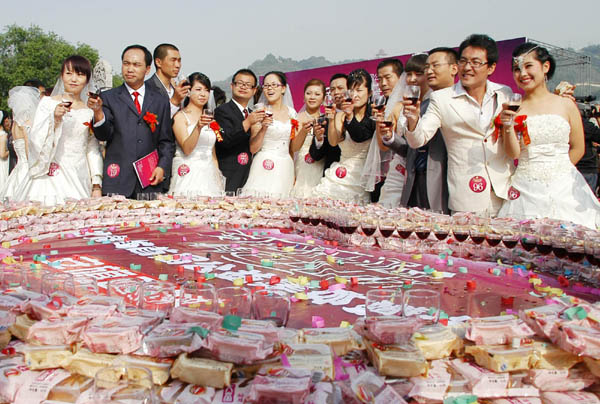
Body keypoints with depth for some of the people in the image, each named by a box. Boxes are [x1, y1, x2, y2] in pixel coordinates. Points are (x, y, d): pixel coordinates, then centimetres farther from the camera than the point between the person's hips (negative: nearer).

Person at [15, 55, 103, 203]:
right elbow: (35, 141, -1)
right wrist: (54, 118, -15)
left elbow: (93, 150, 10)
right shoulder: (48, 103, 3)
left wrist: (97, 185, 3)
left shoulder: (90, 110, 9)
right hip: (51, 178, -2)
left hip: (80, 179, 2)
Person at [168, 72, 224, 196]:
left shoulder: (209, 117, 17)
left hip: (209, 176, 5)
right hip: (188, 174, -5)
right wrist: (198, 127, -24)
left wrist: (218, 177, 11)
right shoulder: (180, 116, -1)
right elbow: (186, 149, -12)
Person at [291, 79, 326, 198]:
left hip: (321, 169, 2)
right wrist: (304, 131, -23)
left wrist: (321, 134, -15)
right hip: (302, 169, -2)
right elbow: (294, 148, -7)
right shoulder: (298, 118, 2)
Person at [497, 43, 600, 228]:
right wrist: (508, 127, -18)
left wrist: (555, 170, 6)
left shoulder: (566, 104, 4)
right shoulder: (512, 108, 1)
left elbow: (578, 148, 9)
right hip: (526, 190, -1)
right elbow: (513, 153, -5)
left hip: (564, 187, 1)